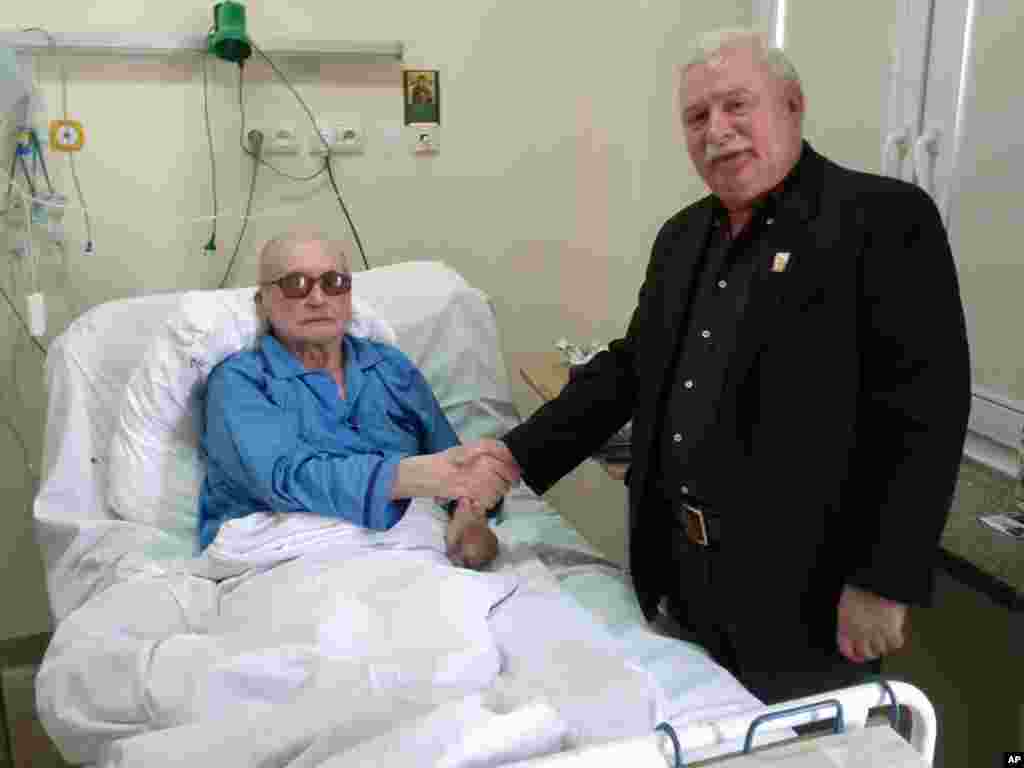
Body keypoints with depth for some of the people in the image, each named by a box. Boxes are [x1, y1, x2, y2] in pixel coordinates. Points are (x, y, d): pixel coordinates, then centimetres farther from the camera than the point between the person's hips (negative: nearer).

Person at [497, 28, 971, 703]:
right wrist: (516, 457, 4)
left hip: (802, 592, -6)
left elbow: (926, 408, -16)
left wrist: (884, 584, -19)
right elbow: (628, 368, 14)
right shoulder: (681, 237, 10)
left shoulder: (887, 219, -12)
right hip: (680, 577, 7)